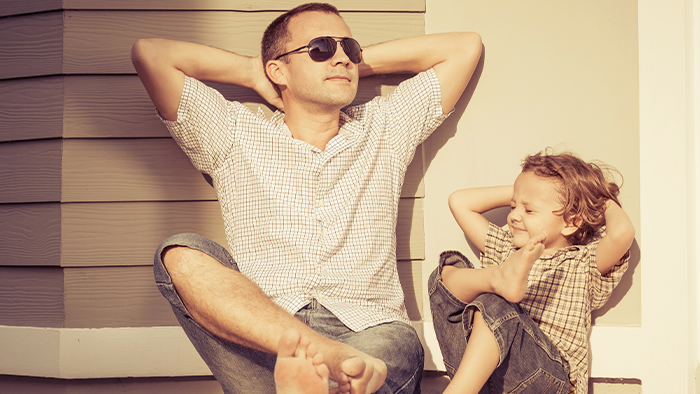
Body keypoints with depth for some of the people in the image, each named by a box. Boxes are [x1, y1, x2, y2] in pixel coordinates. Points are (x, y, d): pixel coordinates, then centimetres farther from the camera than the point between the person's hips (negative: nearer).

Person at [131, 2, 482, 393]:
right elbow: (149, 53, 9)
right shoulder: (234, 135, 16)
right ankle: (337, 360, -45)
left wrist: (359, 62, 24)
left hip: (368, 329, -1)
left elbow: (465, 46, 21)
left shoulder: (384, 129, 21)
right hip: (258, 338, 2)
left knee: (396, 344, -39)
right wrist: (251, 71, 20)